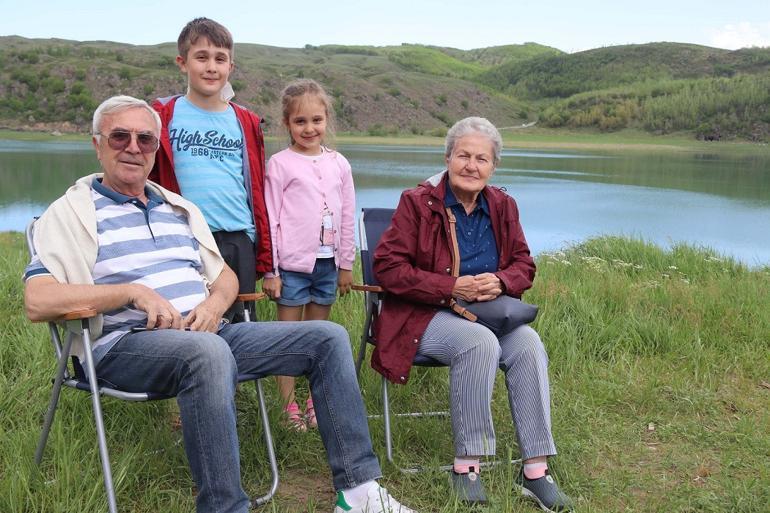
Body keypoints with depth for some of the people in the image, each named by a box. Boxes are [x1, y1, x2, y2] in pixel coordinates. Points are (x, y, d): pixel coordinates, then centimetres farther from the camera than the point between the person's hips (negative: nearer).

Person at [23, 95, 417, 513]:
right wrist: (135, 291, -18)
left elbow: (226, 276, 23)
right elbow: (37, 302, -12)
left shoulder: (180, 209, 21)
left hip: (206, 335, 7)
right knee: (208, 352, -41)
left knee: (328, 337, -5)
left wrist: (215, 304, -2)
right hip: (126, 344, -6)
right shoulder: (70, 212, 2)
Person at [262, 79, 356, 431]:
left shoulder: (338, 164, 7)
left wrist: (346, 265, 11)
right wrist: (270, 270, -8)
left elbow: (347, 217, 11)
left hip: (327, 262, 4)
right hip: (292, 264, -4)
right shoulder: (280, 164, -5)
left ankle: (315, 403, 22)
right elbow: (270, 218, -6)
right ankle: (289, 408, 12)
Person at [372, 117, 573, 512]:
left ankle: (535, 469, -18)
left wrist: (500, 282, -14)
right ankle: (466, 465, -21)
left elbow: (524, 265, 12)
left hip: (487, 311, 5)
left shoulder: (502, 206, 8)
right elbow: (387, 267, -12)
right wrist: (452, 288, -20)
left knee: (529, 345, -25)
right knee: (480, 344, -34)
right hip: (425, 316, -5)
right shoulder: (417, 202, -7)